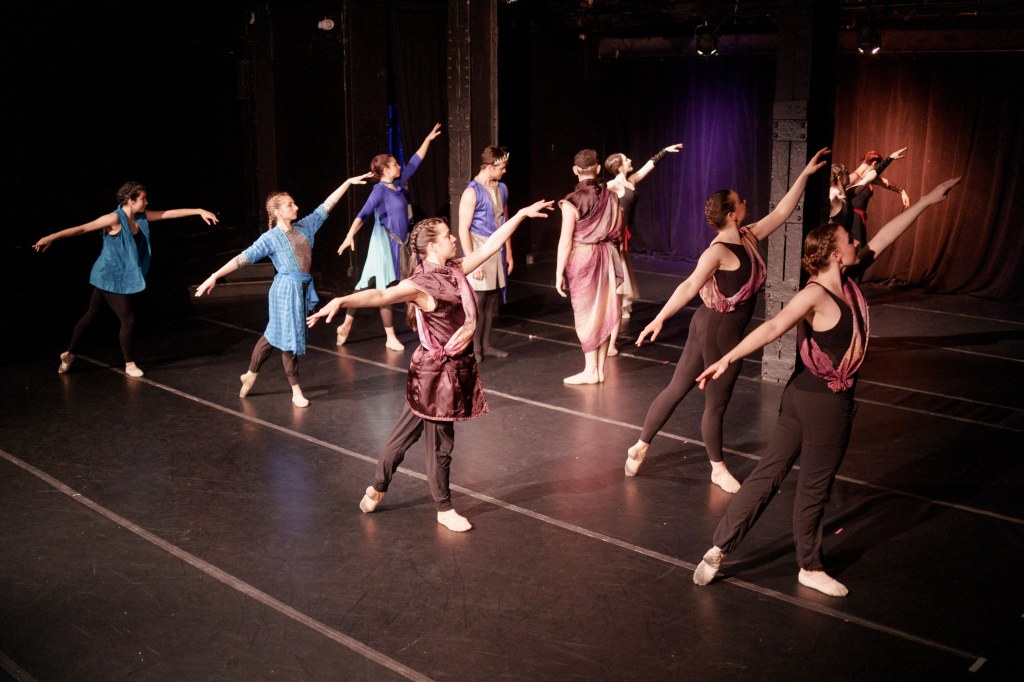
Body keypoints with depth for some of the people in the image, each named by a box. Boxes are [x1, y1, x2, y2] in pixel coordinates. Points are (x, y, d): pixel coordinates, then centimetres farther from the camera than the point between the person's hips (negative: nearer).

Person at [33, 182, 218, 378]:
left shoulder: (141, 217, 0)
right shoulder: (114, 219, -21)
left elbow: (171, 213, 2)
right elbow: (82, 228, -23)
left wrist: (199, 211, -1)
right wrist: (51, 237, -28)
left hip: (120, 277, 8)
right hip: (110, 277, -8)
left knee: (91, 314, 18)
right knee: (128, 319, -3)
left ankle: (69, 354, 30)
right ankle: (129, 364, 12)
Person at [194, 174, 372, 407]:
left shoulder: (304, 226, 6)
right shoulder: (270, 238, -10)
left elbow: (326, 206, 9)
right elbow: (244, 258, -15)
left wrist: (348, 182, 8)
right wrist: (214, 276, -22)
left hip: (304, 288, 6)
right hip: (286, 289, -6)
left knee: (276, 334, 15)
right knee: (289, 337, 3)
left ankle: (251, 375, 29)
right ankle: (296, 391, 14)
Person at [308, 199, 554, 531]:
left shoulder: (454, 270, 4)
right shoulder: (421, 284, -20)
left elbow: (490, 245, 13)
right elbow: (381, 295, -36)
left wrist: (521, 214, 18)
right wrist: (341, 301, -53)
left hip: (457, 367, 8)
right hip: (436, 370, -8)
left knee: (406, 430, 19)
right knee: (440, 442, 6)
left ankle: (377, 489, 34)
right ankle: (444, 509, 23)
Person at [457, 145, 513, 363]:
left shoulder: (502, 189, 10)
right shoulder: (472, 192, -12)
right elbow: (463, 229, -13)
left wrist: (508, 252, 16)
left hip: (498, 251, 6)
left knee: (492, 300, 9)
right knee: (477, 301, -4)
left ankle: (486, 345, 18)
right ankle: (474, 348, 4)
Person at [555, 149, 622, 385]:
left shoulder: (572, 201, -14)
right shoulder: (611, 197, 0)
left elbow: (565, 241, -14)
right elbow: (619, 232, 7)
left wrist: (559, 272, -8)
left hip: (582, 258, -4)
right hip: (606, 257, 5)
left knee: (587, 313, 4)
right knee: (604, 312, 10)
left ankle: (590, 371, 8)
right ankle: (600, 369, 17)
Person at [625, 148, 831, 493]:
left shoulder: (748, 237, 5)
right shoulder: (719, 251, -22)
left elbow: (781, 212, 13)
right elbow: (690, 286, -32)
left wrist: (804, 175, 11)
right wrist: (659, 319, -40)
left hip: (724, 329, 9)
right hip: (718, 330, -9)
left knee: (677, 389, 14)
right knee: (716, 402, 8)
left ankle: (640, 447, 24)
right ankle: (718, 469, 25)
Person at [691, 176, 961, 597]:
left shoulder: (847, 280, 3)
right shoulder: (815, 295, -22)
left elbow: (884, 237, 13)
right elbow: (772, 328, -35)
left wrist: (926, 201, 21)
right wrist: (728, 359, -45)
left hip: (804, 397, 9)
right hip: (825, 402, -9)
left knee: (769, 472, 10)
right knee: (815, 486, 9)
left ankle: (719, 549, 14)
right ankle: (810, 567, 27)